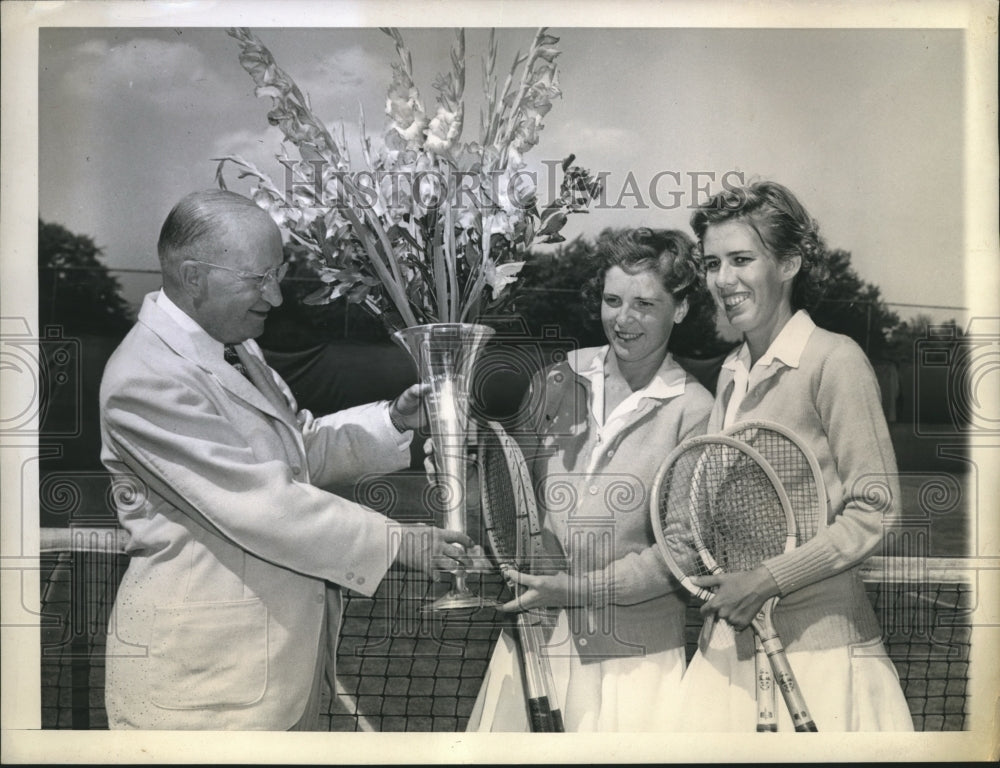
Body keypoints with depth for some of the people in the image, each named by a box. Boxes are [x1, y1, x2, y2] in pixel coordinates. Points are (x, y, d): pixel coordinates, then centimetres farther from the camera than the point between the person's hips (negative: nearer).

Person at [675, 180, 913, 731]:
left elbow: (875, 513, -14)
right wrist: (718, 582, 4)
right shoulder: (731, 371, 9)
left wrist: (767, 581, -16)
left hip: (817, 645, -6)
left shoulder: (833, 359, -12)